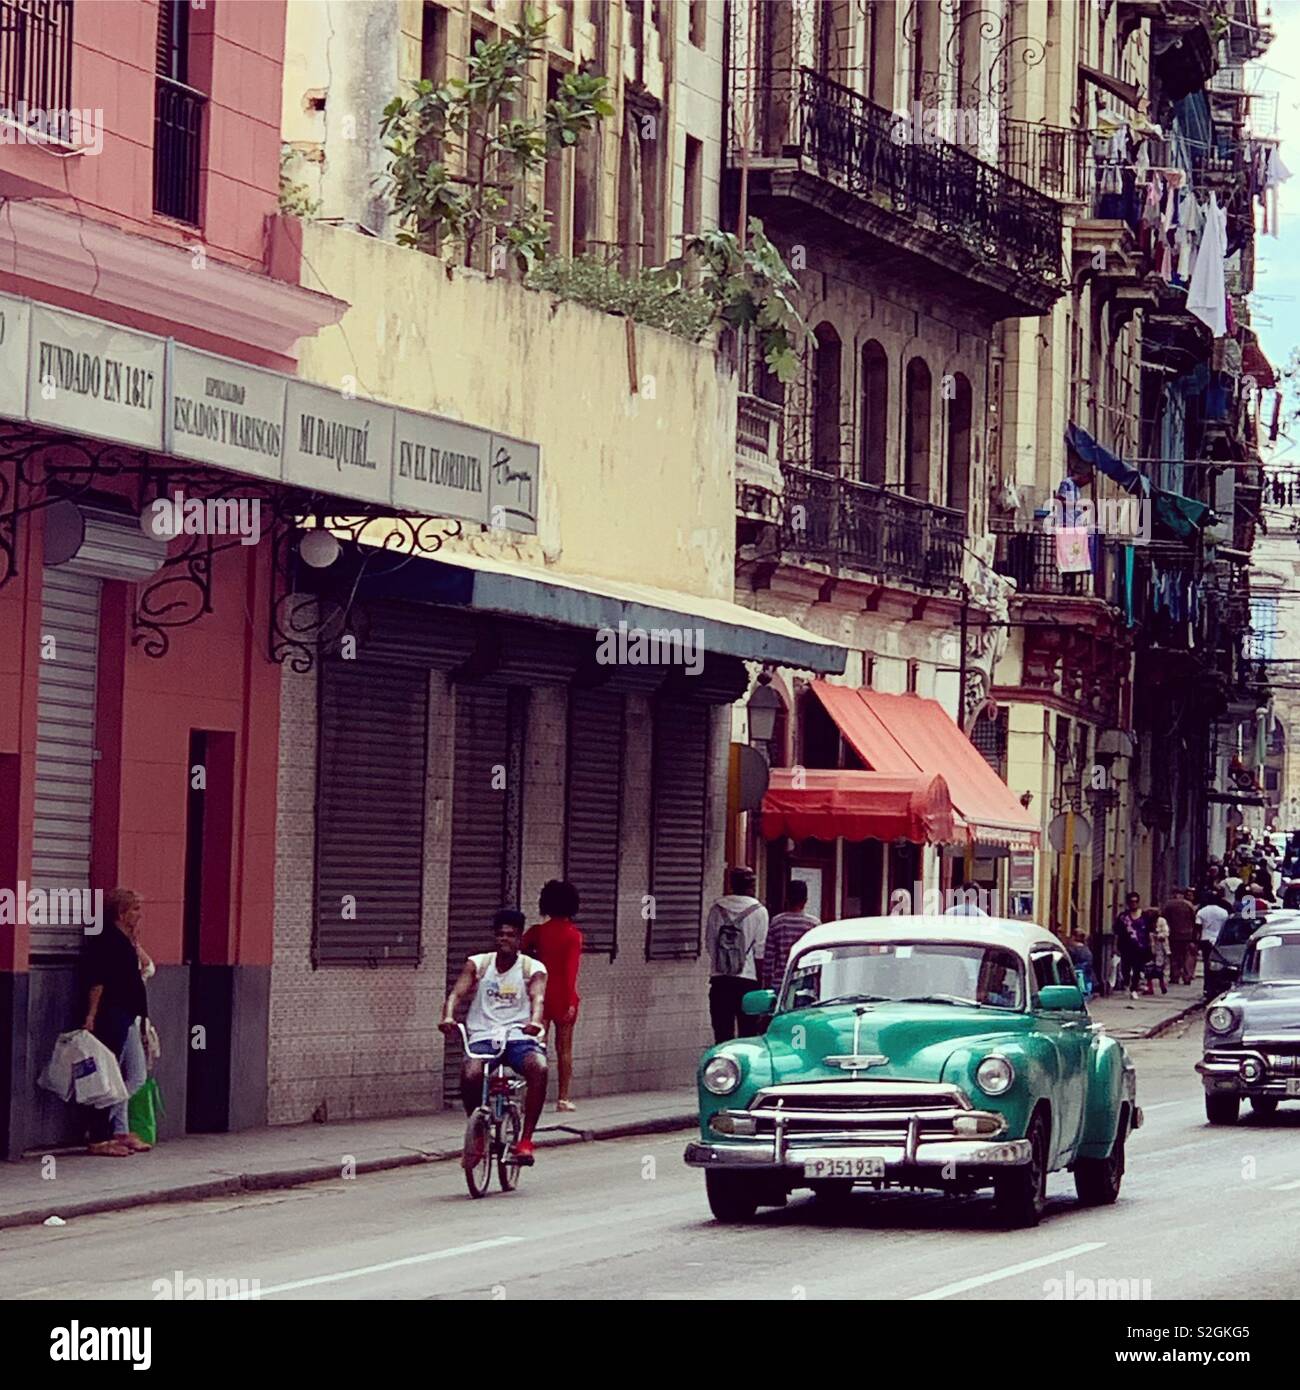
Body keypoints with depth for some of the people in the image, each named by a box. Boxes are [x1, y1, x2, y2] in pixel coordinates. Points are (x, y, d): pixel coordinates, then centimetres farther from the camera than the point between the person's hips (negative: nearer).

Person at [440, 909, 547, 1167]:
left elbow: (537, 998, -14)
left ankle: (526, 1139, -23)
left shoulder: (533, 968, 5)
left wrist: (535, 1021, -37)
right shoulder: (478, 964, 9)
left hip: (519, 1037, -1)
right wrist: (448, 1017, -27)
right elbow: (457, 993, -4)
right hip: (483, 1037, 1)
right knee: (470, 1074, -32)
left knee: (539, 1068, -34)